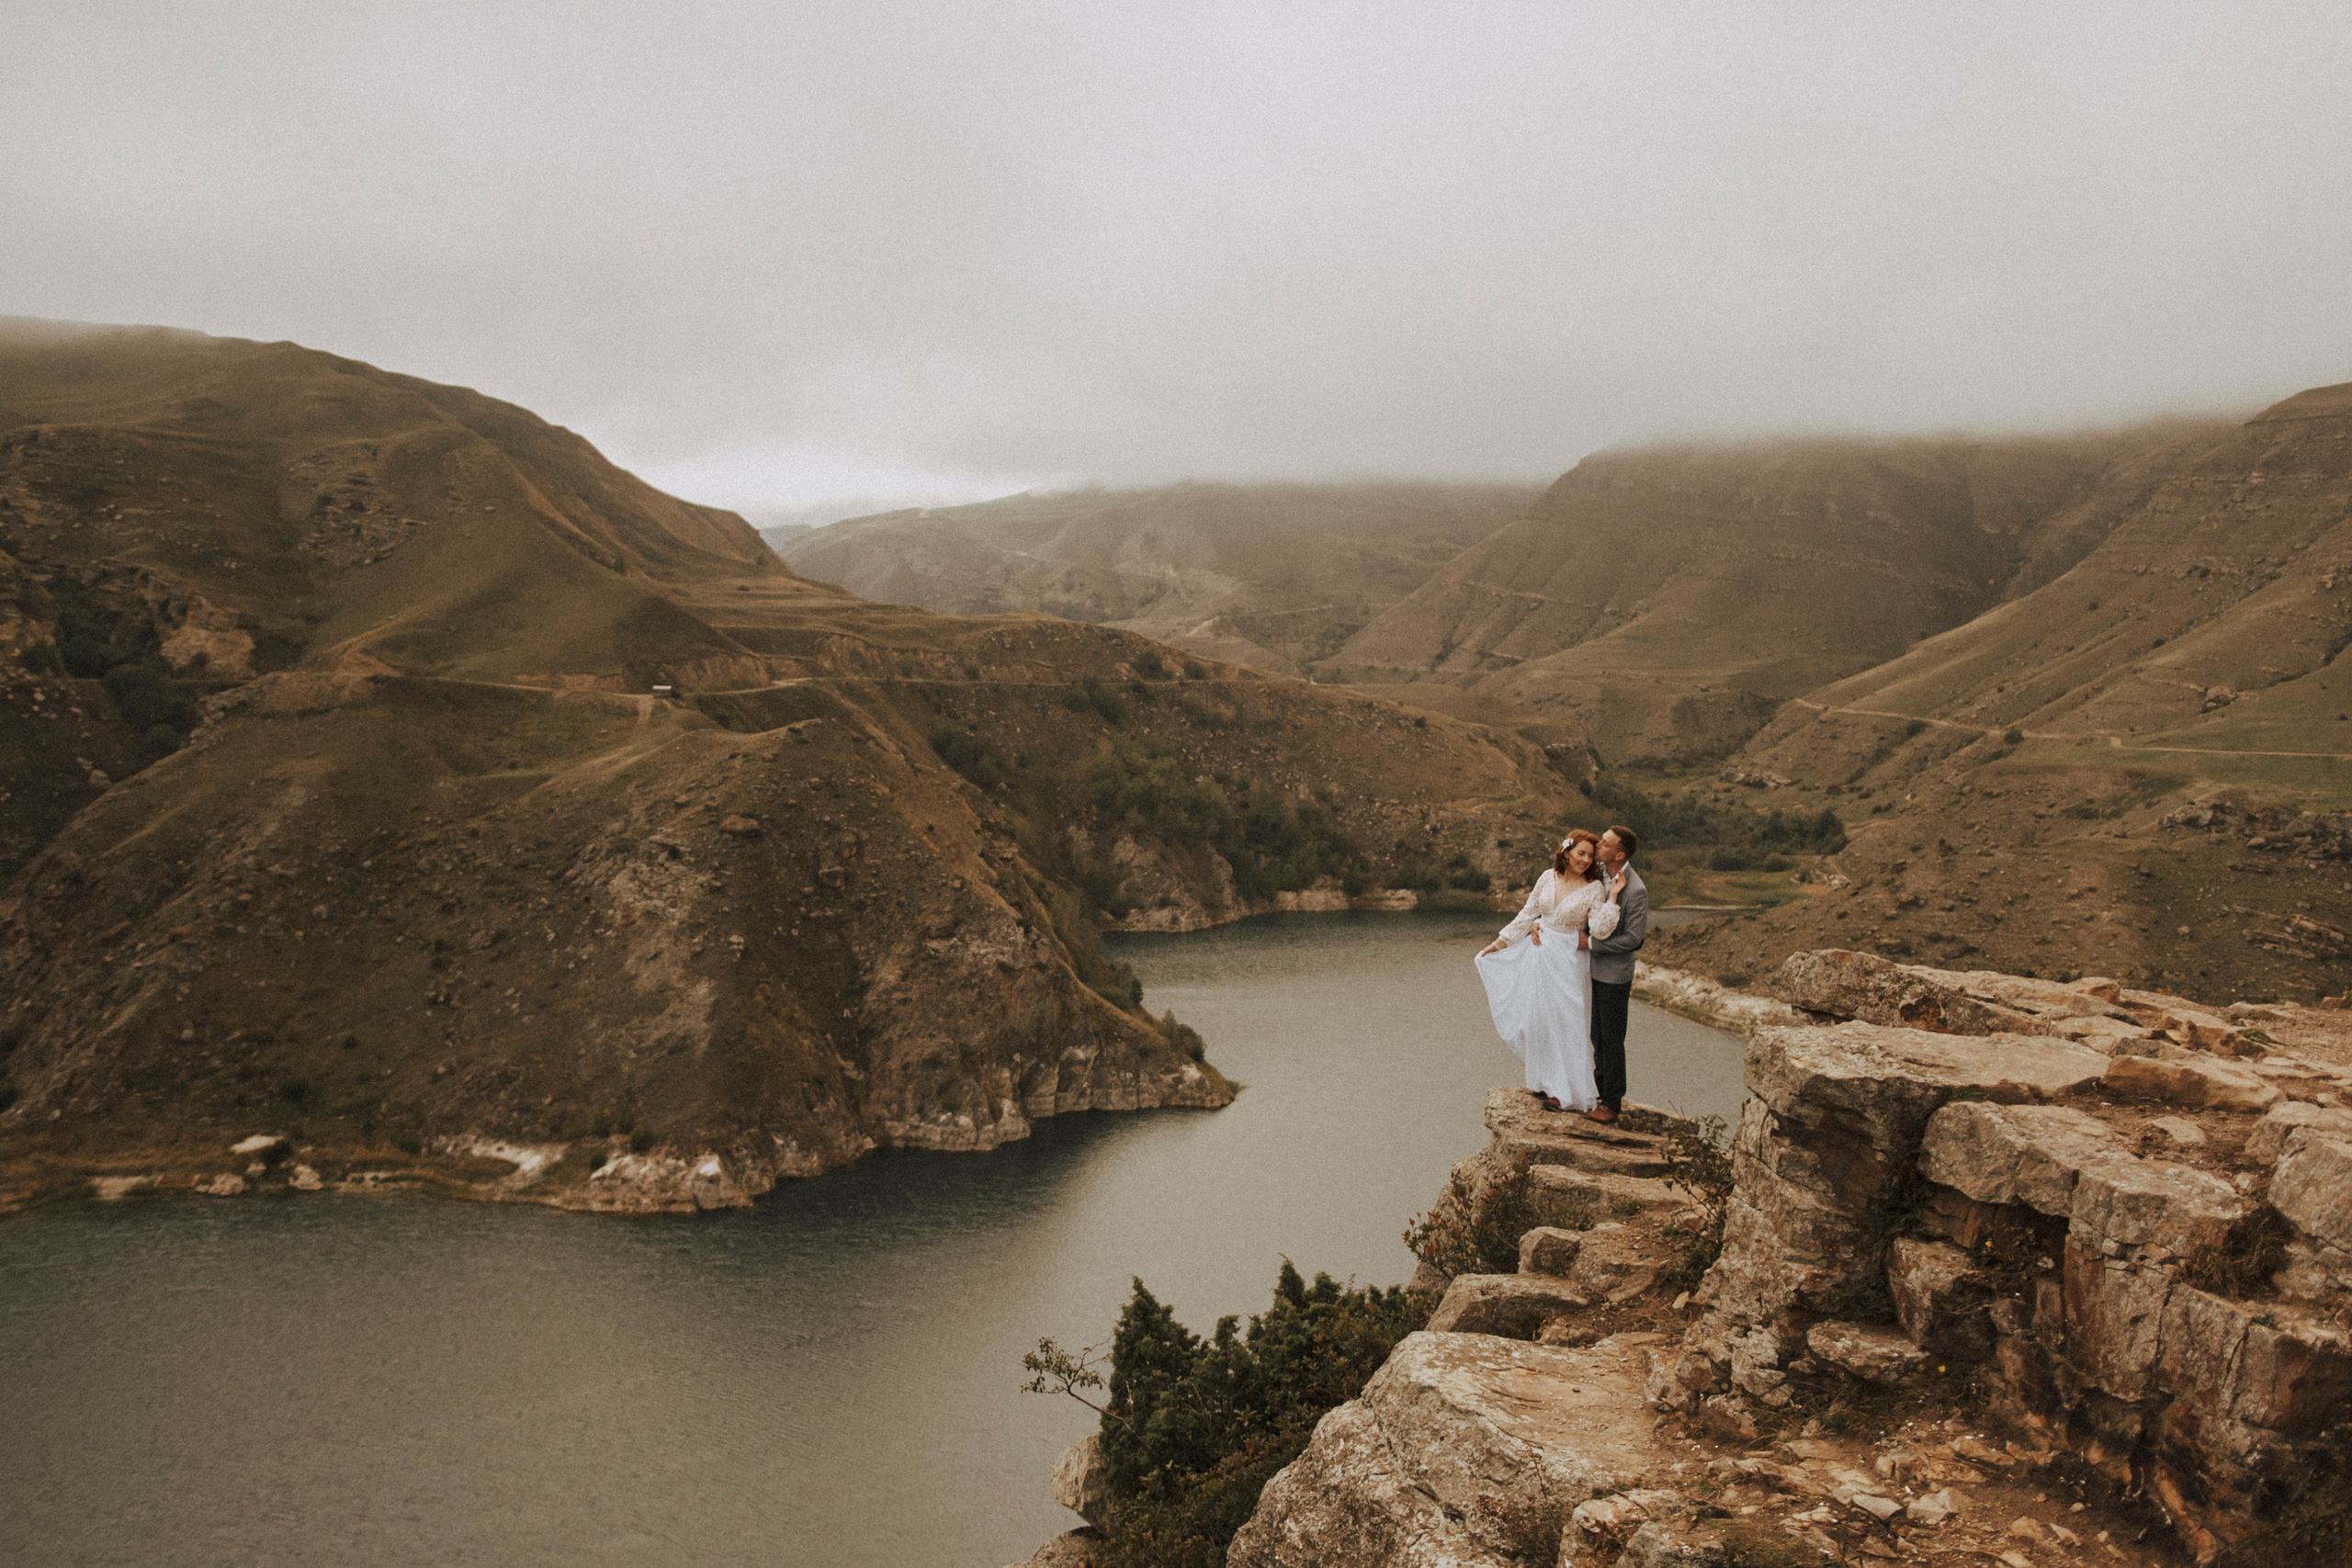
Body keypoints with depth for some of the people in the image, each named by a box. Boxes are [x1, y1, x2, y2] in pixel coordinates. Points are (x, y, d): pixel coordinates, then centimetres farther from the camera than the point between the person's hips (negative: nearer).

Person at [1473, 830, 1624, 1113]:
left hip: (1568, 962, -4)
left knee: (1564, 1021, 3)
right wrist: (1501, 942, 8)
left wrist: (1613, 895, -26)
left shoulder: (1595, 889, -11)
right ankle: (1544, 1081, 29)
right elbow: (1528, 914, 8)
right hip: (1538, 955, 4)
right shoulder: (1548, 878, 0)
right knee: (1538, 1018, 13)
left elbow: (1600, 928, -23)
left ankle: (1565, 1091, 16)